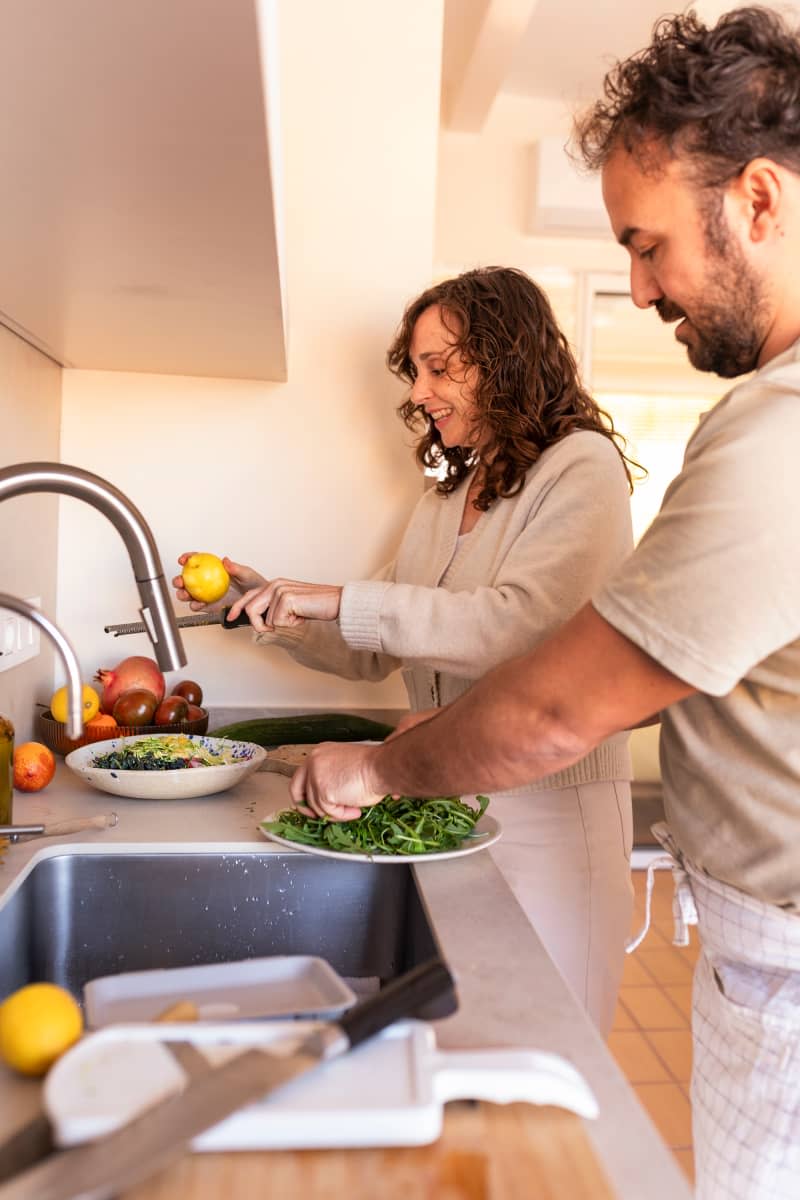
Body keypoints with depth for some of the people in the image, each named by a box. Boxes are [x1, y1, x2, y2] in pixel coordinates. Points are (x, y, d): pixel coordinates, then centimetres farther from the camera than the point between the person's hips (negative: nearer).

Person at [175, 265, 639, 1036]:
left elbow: (519, 626, -24)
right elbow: (374, 655, 15)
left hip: (546, 819, -6)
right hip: (443, 805, 6)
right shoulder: (443, 502, 13)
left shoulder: (580, 467, -8)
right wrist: (272, 602, 3)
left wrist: (338, 601, -22)